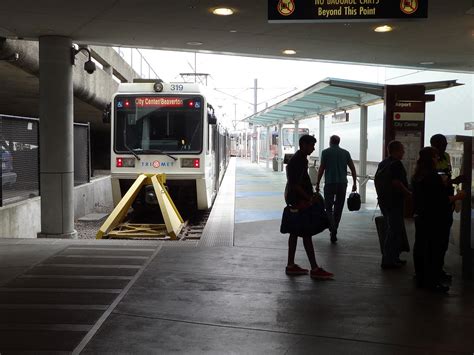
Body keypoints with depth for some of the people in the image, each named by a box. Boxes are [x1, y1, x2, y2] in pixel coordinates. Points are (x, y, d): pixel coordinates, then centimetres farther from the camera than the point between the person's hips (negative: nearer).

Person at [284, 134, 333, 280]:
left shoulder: (300, 159, 16)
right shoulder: (298, 161, -17)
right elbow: (296, 184, -22)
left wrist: (310, 197, 20)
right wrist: (309, 198, -18)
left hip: (295, 200, 11)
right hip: (299, 200, -11)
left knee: (295, 232, 13)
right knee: (306, 234, -8)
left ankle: (291, 266, 19)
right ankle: (315, 269, -4)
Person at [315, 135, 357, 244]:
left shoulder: (325, 152, 0)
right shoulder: (345, 152, 9)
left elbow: (321, 169, -3)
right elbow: (353, 169, 6)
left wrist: (317, 184, 2)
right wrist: (354, 183, 11)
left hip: (330, 183, -3)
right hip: (342, 183, 3)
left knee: (329, 208, 2)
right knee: (338, 208, 13)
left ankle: (333, 229, -19)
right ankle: (334, 230, 19)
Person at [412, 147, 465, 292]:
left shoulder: (417, 176, 8)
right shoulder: (433, 177, -18)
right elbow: (442, 199, -19)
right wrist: (457, 197, -5)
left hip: (420, 217, 8)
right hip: (435, 219, -8)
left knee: (420, 247, 12)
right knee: (435, 249, -1)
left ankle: (421, 278, 22)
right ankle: (432, 281, 4)